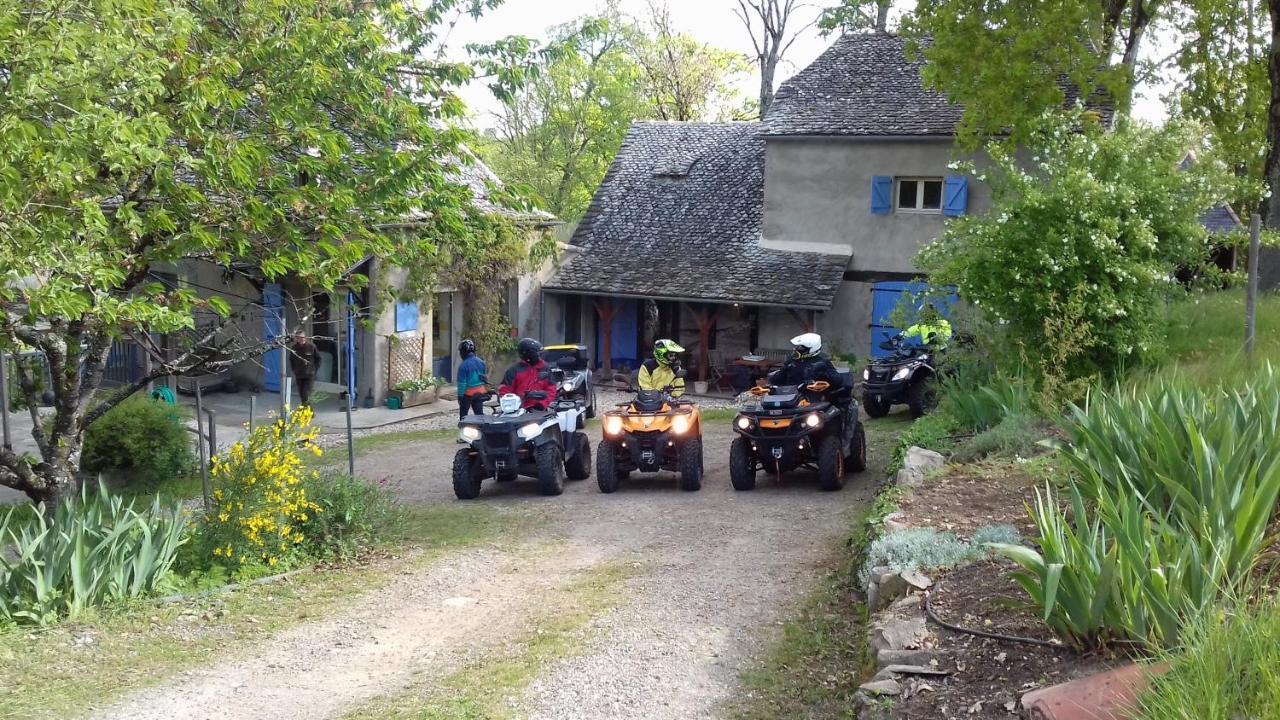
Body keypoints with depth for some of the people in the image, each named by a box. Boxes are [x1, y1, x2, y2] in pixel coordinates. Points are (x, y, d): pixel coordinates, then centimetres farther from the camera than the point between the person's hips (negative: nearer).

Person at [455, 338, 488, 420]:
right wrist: (485, 390, 20)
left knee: (463, 413, 8)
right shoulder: (481, 362, 2)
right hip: (480, 392, 5)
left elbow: (462, 383, -15)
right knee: (479, 413, 9)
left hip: (468, 393, -5)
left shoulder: (463, 365, -17)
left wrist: (460, 396, -8)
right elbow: (485, 377, 10)